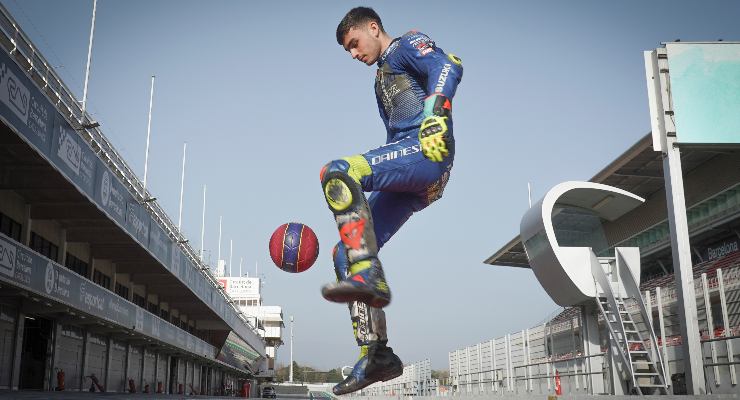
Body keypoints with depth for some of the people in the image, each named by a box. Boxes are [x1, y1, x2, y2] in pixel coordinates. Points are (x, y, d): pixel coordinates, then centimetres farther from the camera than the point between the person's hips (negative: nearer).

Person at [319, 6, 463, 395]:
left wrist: (436, 112, -27)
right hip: (406, 177, 9)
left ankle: (369, 278, -38)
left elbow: (449, 65, -8)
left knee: (337, 171, -31)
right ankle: (377, 355, -2)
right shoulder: (383, 81, 36)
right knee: (345, 253, -1)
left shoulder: (408, 44, 12)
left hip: (426, 152, -9)